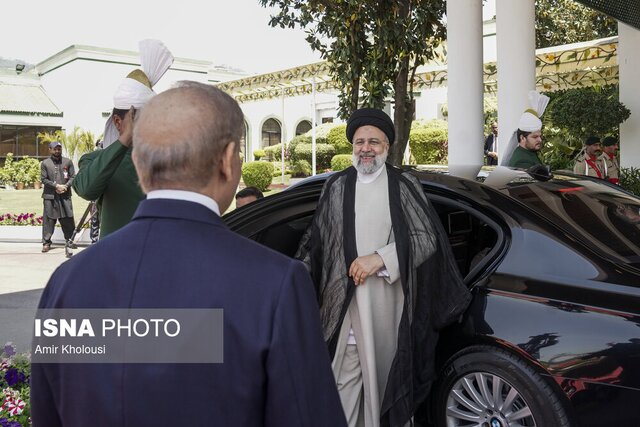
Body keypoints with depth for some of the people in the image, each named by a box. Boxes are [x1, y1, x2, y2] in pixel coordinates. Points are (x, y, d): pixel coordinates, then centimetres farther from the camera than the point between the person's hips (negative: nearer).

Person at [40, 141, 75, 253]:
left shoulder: (68, 162, 8)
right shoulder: (45, 163, 5)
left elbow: (73, 177, 6)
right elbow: (43, 179, 0)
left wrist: (66, 186, -10)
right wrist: (56, 186, -10)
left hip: (65, 195, 1)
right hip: (50, 196, -1)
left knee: (68, 219, 3)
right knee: (48, 219, 0)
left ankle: (69, 240, 16)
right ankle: (46, 242, 7)